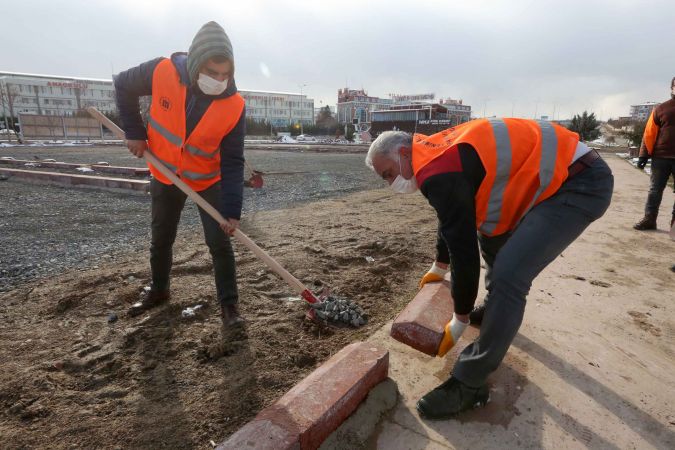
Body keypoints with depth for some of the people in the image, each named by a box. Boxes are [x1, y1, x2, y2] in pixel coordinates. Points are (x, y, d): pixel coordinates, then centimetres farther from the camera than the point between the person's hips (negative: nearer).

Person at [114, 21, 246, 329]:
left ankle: (229, 304, 8)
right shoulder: (162, 72, -22)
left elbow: (232, 163, -21)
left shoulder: (234, 106, -24)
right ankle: (158, 290, 39)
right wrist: (135, 132, -8)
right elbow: (123, 86, -1)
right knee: (161, 239, 16)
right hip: (165, 176, 2)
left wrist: (232, 210, -27)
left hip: (208, 181, -2)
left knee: (219, 243, -7)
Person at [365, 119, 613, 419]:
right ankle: (496, 310, 41)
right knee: (491, 234, 22)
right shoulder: (438, 152, 8)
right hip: (557, 173, 11)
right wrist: (438, 269, 34)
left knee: (508, 275, -20)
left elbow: (464, 250, -21)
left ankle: (468, 385, -7)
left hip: (581, 183, -11)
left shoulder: (439, 173, -23)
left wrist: (460, 321, -6)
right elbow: (453, 224, 22)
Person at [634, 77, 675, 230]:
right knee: (655, 190, 3)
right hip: (660, 157, -1)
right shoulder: (660, 109, 4)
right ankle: (649, 219, 9)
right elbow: (649, 133, 2)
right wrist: (643, 154, -4)